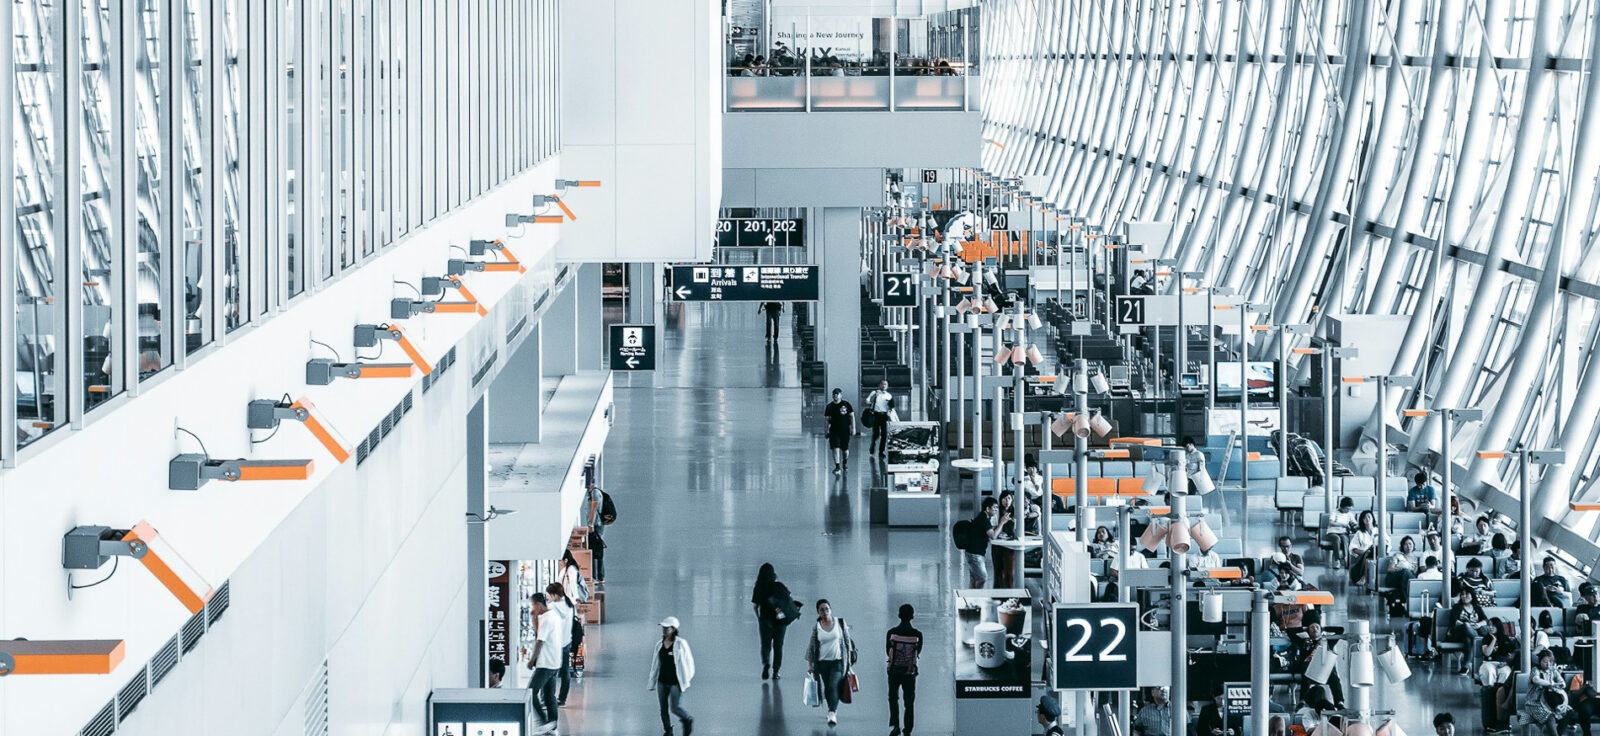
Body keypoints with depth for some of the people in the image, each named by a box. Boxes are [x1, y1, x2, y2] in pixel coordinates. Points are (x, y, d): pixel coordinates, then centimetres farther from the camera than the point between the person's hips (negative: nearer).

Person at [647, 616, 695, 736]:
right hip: (662, 682, 5)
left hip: (676, 682, -5)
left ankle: (688, 720, 22)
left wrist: (686, 680, -5)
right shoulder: (659, 645, 6)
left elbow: (688, 661, -4)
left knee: (675, 708, -7)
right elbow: (655, 665, 11)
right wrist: (652, 683, 11)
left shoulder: (681, 643, -9)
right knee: (664, 709, 3)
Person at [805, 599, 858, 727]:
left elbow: (847, 640, 6)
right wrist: (810, 664, 4)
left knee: (833, 686, -16)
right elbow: (811, 647, 6)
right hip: (823, 662, 2)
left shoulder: (840, 623, -1)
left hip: (838, 661, -2)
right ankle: (833, 710, 28)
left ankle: (832, 713, -19)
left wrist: (849, 658, 5)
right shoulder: (816, 628, 0)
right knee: (827, 688, 9)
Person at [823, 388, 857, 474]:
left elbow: (852, 416, 1)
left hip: (845, 431, -1)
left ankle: (845, 462, 38)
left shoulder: (846, 404, -2)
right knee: (836, 448, -11)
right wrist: (827, 430, 4)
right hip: (834, 431, 1)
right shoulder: (829, 406, 3)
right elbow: (828, 419, 8)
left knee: (845, 449, 10)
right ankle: (837, 467, -10)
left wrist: (853, 428, -4)